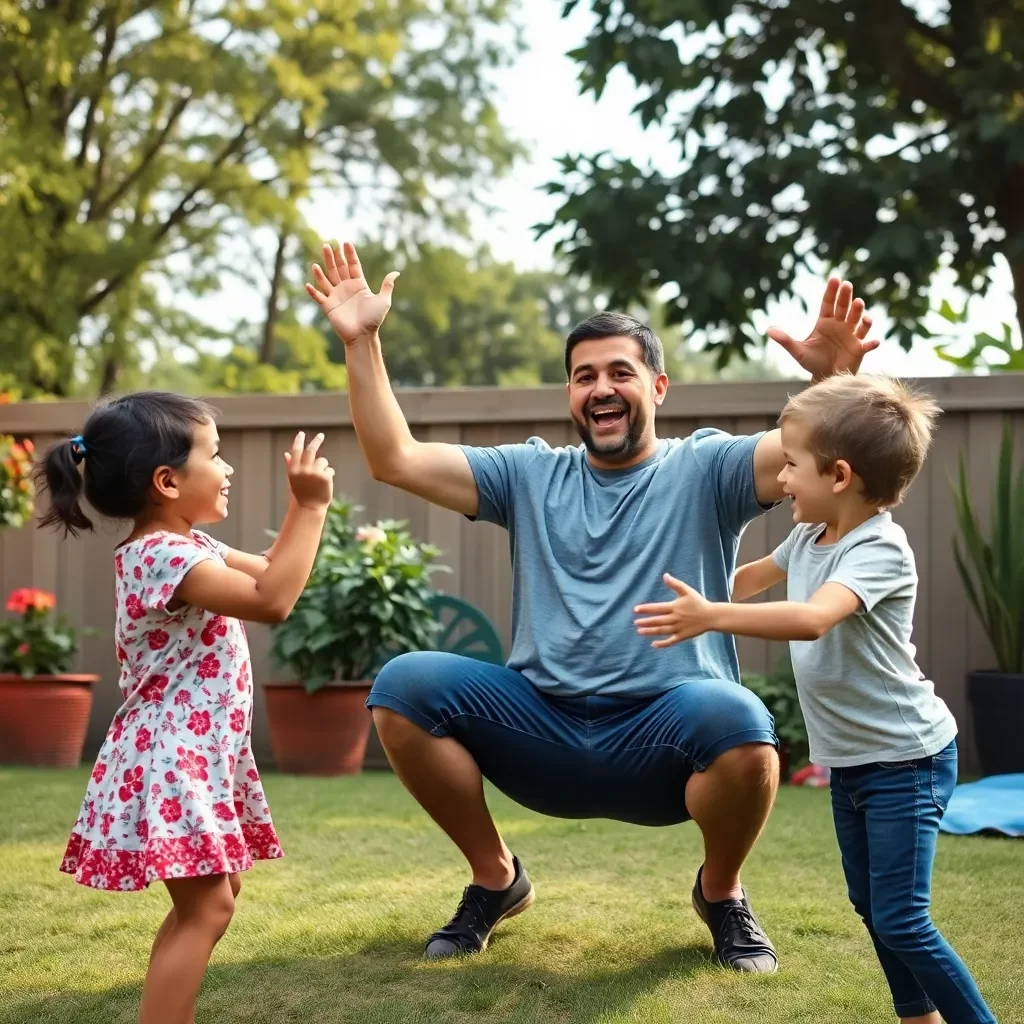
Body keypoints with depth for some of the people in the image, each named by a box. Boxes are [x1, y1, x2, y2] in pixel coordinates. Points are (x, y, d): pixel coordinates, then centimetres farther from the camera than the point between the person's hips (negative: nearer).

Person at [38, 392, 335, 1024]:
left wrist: (306, 506, 8)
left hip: (199, 758, 11)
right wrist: (310, 506, -23)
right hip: (173, 761, -11)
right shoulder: (162, 557, -22)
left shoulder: (185, 547, 11)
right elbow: (272, 600, -29)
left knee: (215, 893, 18)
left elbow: (270, 571, 20)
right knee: (206, 905, -10)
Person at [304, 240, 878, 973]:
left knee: (739, 724, -36)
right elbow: (395, 459, 5)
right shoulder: (530, 474, 12)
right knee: (404, 686, -18)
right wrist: (362, 343, -4)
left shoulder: (705, 470, 4)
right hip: (543, 732, 3)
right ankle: (495, 877, 6)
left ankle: (722, 892, 0)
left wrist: (834, 376, -36)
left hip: (664, 736, -3)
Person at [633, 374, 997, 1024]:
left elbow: (812, 618, -42)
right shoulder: (810, 537, 3)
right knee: (871, 904, 17)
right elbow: (755, 576, 26)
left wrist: (711, 617, -49)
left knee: (902, 920, -11)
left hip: (906, 758, -9)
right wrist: (695, 597, 31)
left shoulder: (881, 550, -24)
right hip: (850, 758, 9)